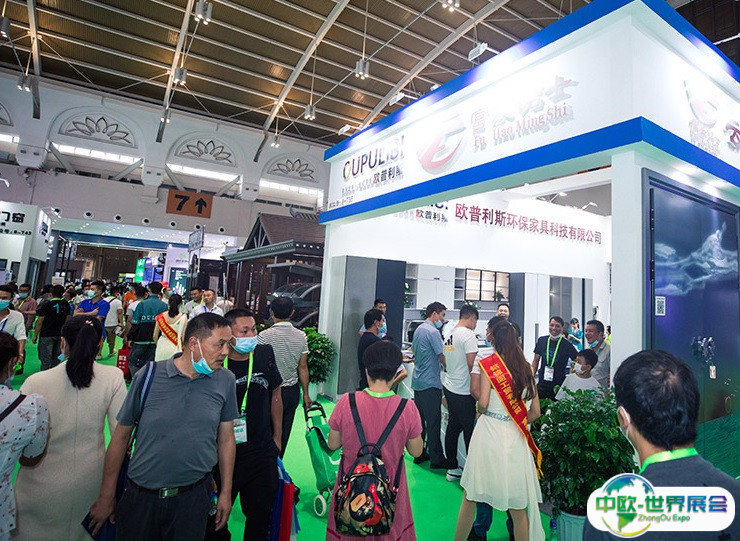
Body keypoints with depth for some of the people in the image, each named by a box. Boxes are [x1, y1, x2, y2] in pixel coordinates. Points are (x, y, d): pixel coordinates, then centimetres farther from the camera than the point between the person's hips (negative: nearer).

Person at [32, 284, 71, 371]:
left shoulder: (47, 305, -13)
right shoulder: (66, 304, 2)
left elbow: (39, 322, -11)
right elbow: (67, 320, 10)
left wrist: (35, 335, -1)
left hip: (46, 335, -5)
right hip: (59, 334, 5)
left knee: (46, 360, 1)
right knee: (55, 358, 15)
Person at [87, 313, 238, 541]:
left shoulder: (226, 381, -8)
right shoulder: (148, 376, -11)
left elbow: (226, 438, 0)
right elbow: (121, 436, -2)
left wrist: (225, 492, 3)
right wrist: (106, 497, 3)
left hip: (194, 496, 1)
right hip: (141, 496, 0)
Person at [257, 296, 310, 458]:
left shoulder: (264, 336, -14)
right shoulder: (301, 336, -1)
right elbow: (303, 367, 4)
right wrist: (306, 393, 11)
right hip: (293, 391, 4)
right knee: (284, 433, 15)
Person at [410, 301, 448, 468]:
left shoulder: (418, 329, 12)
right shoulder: (433, 332, -16)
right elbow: (443, 357, -15)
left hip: (418, 381, 9)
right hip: (430, 383, -9)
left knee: (420, 420, 15)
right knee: (433, 422, -1)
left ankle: (419, 454, 23)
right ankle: (436, 459, 8)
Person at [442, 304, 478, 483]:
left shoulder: (450, 335, 9)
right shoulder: (468, 335, -15)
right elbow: (472, 365, -18)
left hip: (449, 386, 8)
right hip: (463, 391, -8)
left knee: (453, 427, 14)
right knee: (469, 431, 1)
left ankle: (452, 469, 24)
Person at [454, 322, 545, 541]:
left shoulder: (488, 363, -7)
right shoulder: (526, 368, 5)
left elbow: (483, 403, -14)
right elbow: (535, 411, 8)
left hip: (489, 432, -3)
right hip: (516, 439, 4)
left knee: (470, 496, 13)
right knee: (518, 506, 15)